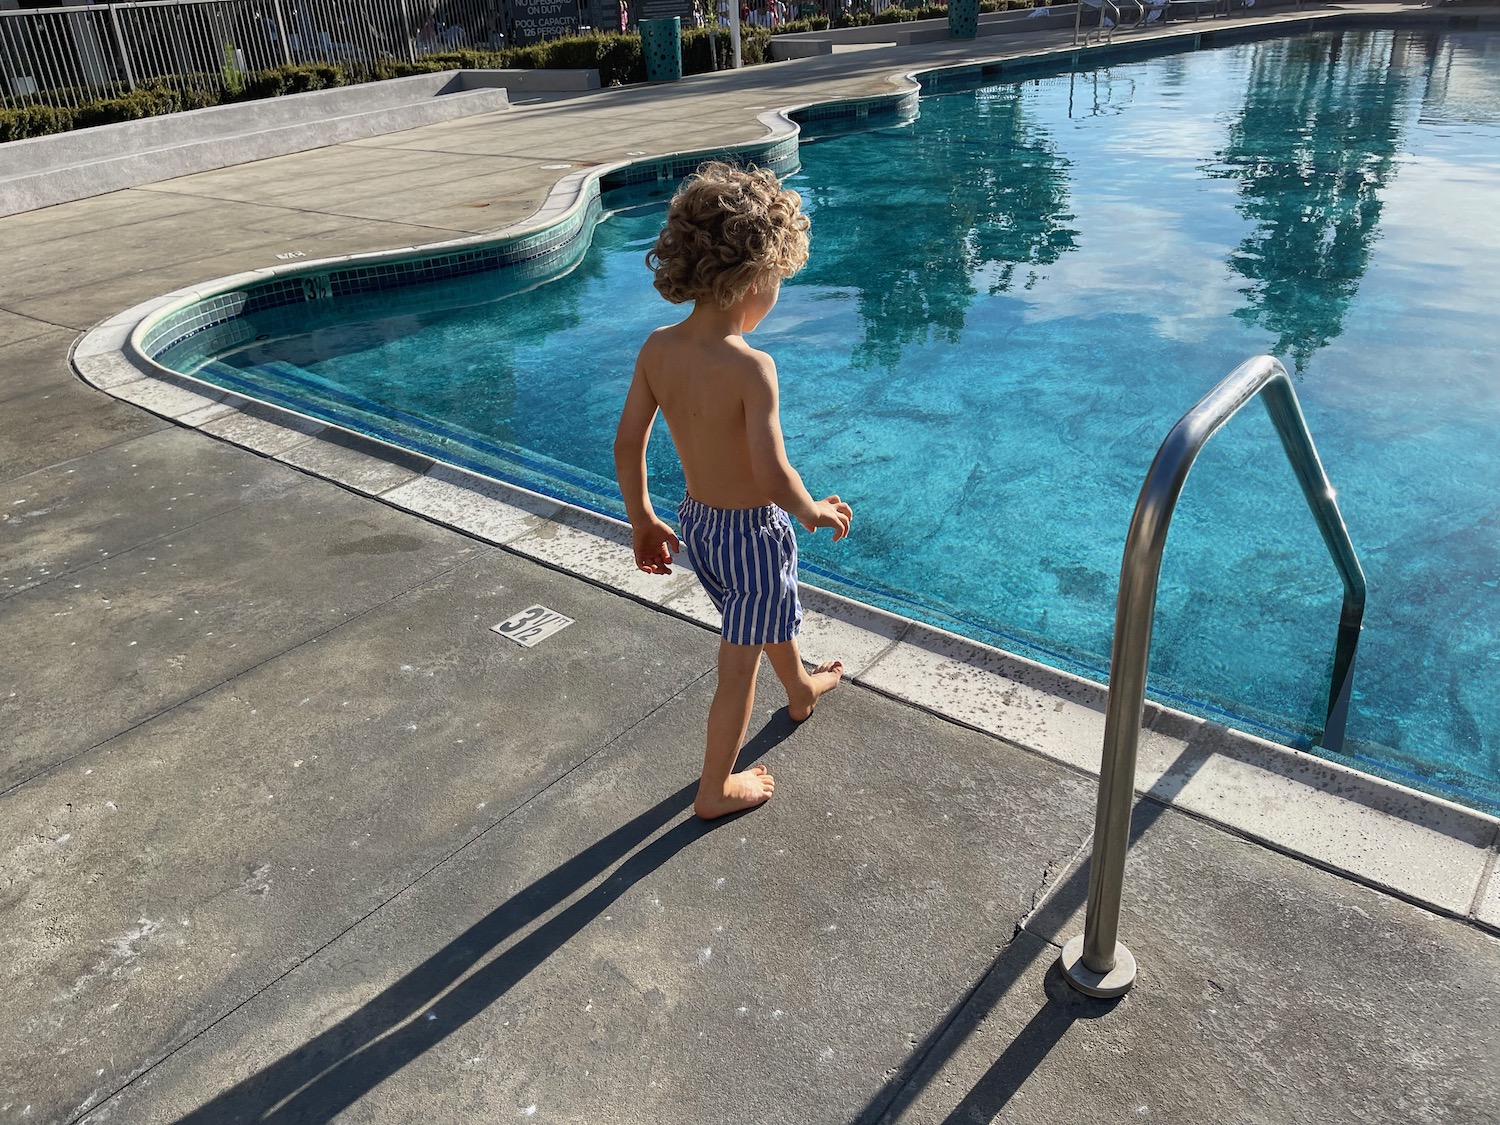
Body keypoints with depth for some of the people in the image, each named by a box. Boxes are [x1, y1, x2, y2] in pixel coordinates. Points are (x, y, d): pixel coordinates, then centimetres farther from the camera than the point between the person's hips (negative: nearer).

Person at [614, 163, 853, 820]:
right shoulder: (751, 367, -29)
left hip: (696, 521, 7)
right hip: (753, 529, -7)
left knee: (771, 610, 33)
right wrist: (814, 511, -10)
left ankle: (801, 689, 61)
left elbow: (627, 442, -2)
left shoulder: (657, 348, -9)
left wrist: (641, 520, 11)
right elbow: (773, 479, -30)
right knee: (740, 663, 11)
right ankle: (715, 790, 28)